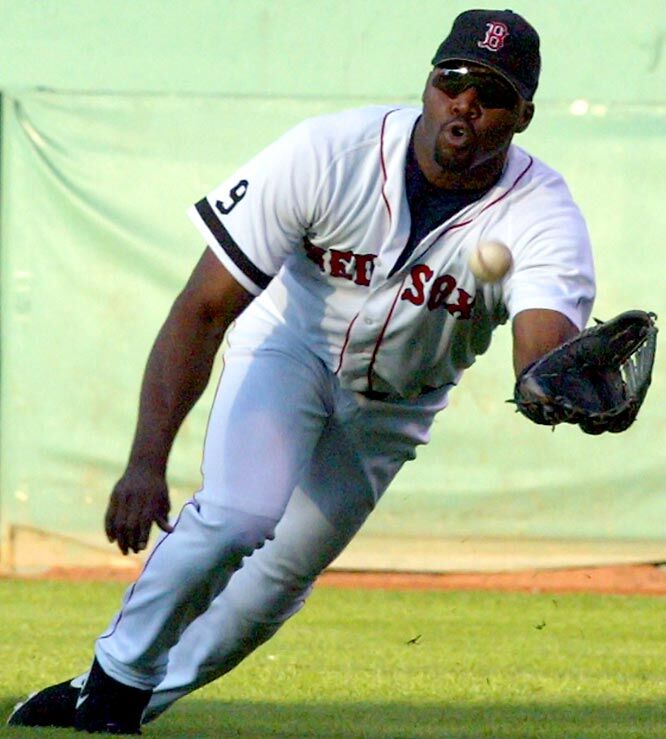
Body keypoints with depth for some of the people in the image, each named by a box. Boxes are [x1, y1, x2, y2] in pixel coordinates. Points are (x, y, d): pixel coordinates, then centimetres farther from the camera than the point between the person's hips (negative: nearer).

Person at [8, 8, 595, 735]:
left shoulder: (543, 216, -29)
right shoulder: (329, 153, -30)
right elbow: (202, 311, -30)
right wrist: (146, 462, -40)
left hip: (394, 402, 2)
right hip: (291, 346, -2)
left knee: (283, 573, 5)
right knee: (239, 515, -26)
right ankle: (116, 673, -5)